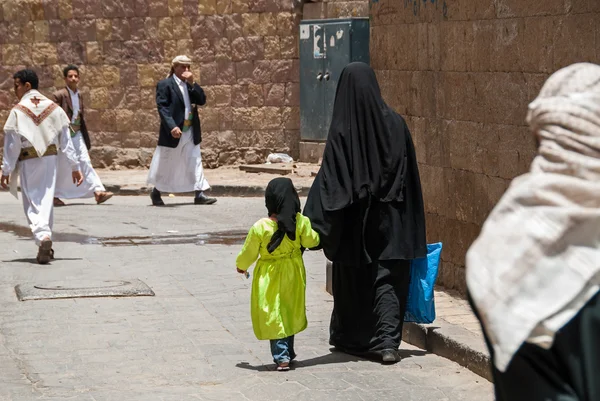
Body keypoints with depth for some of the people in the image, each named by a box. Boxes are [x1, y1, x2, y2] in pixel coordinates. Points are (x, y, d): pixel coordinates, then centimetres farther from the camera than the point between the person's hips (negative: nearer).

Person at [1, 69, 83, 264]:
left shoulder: (18, 111, -10)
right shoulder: (53, 107, 3)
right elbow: (65, 140, 3)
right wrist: (74, 166, 7)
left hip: (28, 161, -4)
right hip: (50, 158, 4)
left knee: (32, 203, 3)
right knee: (46, 200, 11)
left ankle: (43, 237, -20)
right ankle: (46, 246, 16)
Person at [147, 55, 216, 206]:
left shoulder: (190, 85, 12)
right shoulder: (165, 85, -7)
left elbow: (202, 101, 2)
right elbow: (162, 107, -15)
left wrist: (192, 83, -9)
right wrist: (172, 127, -26)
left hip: (191, 132, 6)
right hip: (173, 132, -5)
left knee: (195, 162, -2)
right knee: (165, 165, 6)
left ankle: (199, 194, -4)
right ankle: (156, 193, 23)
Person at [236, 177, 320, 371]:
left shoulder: (260, 228, -19)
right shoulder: (301, 222, -14)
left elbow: (248, 253, -7)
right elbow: (312, 241, 1)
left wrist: (241, 266, 14)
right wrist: (309, 230, 23)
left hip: (270, 276, -3)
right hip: (293, 275, 3)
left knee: (274, 315, 6)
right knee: (289, 311, 20)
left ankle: (282, 357, 1)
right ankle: (288, 351, 32)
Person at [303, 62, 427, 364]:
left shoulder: (342, 130, -13)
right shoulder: (395, 123, -4)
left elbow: (328, 179, -16)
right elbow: (411, 174, 2)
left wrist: (312, 222, -14)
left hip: (353, 222, -2)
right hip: (390, 218, 2)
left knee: (352, 281, 13)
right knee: (389, 279, 5)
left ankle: (353, 340, 27)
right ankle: (387, 341, -7)